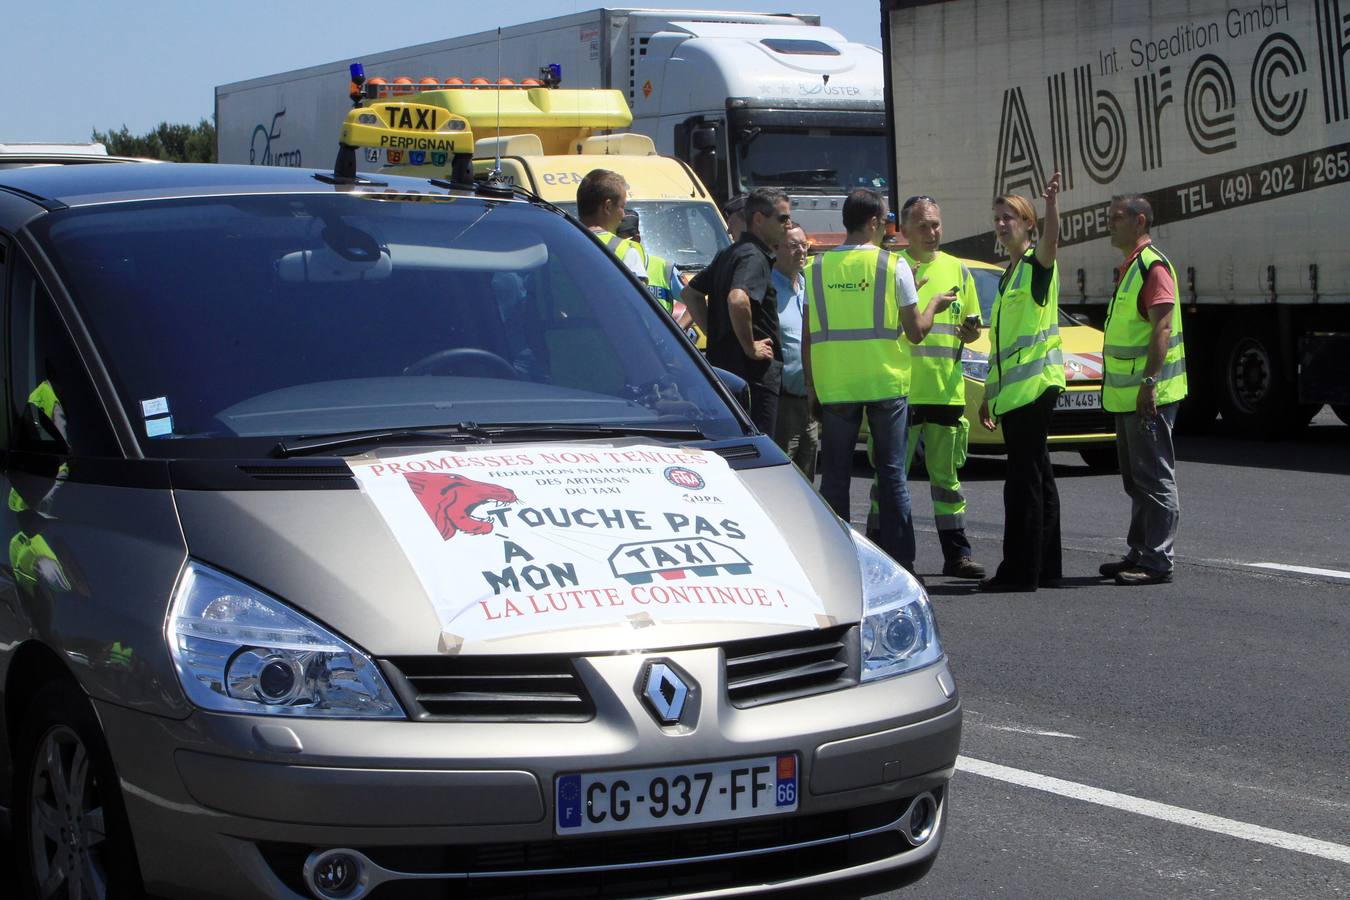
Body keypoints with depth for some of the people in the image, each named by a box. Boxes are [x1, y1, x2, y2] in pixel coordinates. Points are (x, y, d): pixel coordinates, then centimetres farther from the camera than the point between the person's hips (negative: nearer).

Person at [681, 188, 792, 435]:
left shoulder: (728, 254, 17)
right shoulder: (754, 257, -14)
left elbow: (691, 292, 26)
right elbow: (738, 301, -33)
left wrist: (714, 333, 18)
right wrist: (750, 347, -22)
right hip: (756, 374, -10)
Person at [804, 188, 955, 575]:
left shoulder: (818, 267, 3)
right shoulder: (893, 266, -4)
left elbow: (808, 336, 4)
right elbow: (915, 331, -1)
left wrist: (812, 383, 12)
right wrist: (934, 305, 17)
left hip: (834, 385, 2)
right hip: (885, 383, -2)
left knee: (834, 478, 8)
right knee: (892, 475, 5)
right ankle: (899, 563, 5)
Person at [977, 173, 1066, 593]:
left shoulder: (1036, 264, -6)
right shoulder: (1008, 275, 20)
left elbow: (1051, 240, -32)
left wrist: (1051, 203, -49)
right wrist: (990, 394, 25)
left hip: (1035, 381, -9)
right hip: (1012, 387, 9)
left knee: (1024, 478, -10)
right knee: (1035, 475, 11)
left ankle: (1020, 571, -11)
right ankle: (1046, 567, 15)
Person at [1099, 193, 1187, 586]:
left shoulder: (1153, 266, -14)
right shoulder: (1129, 267, 18)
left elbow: (1163, 328, -21)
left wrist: (1149, 381, -27)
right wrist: (1115, 385, 22)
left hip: (1149, 395, -11)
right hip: (1126, 395, 11)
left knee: (1155, 479, -7)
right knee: (1136, 480, 15)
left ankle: (1157, 561, -6)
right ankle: (1140, 552, 22)